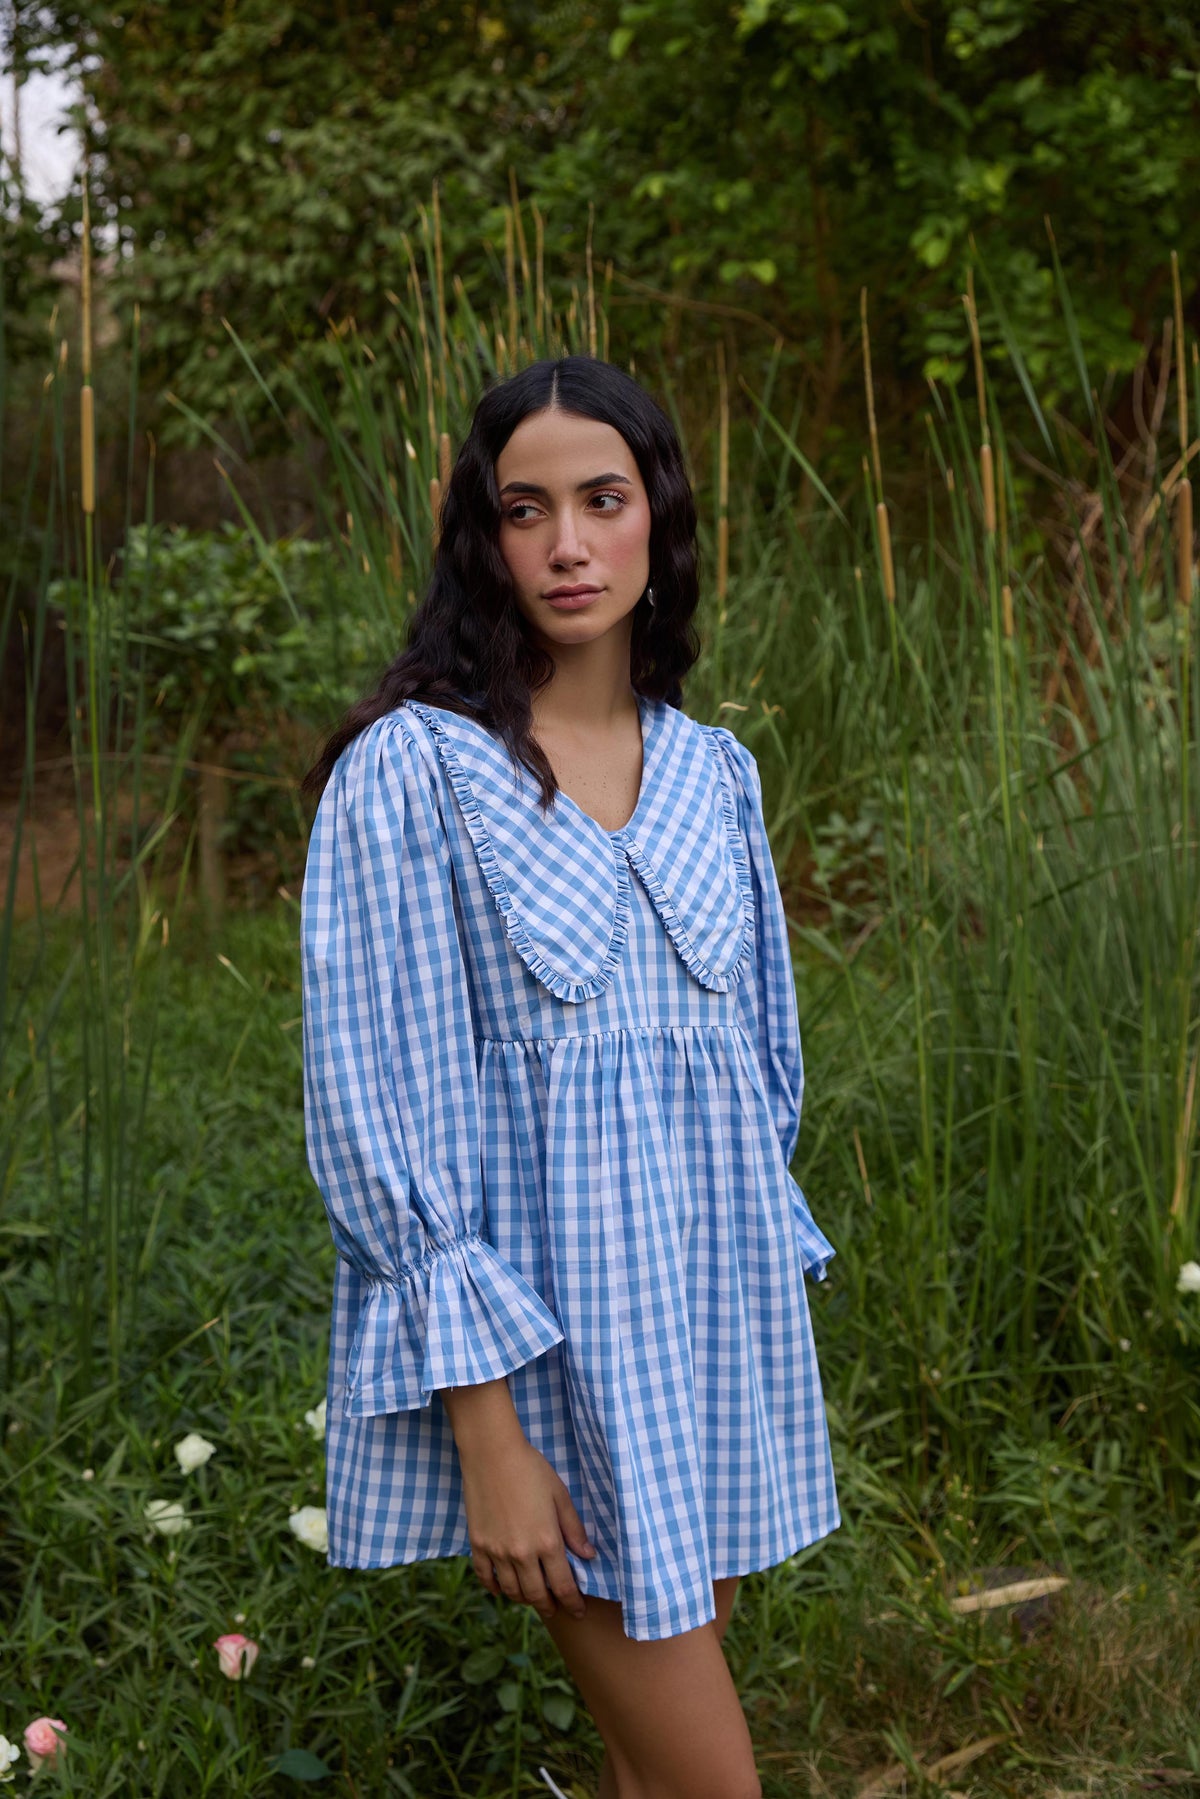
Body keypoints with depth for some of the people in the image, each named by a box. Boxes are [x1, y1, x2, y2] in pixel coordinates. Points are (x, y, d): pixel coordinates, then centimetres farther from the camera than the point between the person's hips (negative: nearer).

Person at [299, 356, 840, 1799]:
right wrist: (485, 1430, -16)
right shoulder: (413, 770, -11)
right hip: (542, 1327, -5)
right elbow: (379, 1111, -13)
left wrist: (761, 1275, 15)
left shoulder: (712, 771, 7)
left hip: (717, 1303, 5)